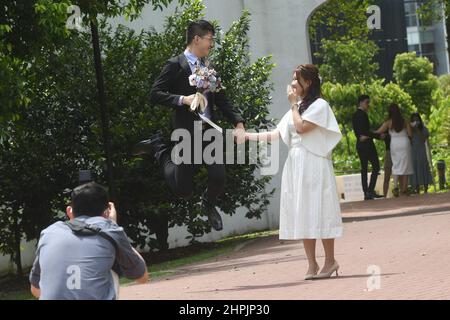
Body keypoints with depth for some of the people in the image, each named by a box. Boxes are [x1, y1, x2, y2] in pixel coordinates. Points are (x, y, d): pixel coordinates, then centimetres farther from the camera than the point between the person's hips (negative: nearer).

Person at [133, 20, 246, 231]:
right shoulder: (176, 65, -6)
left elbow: (222, 100, 14)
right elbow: (155, 95, -10)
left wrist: (238, 123, 3)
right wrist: (182, 99, -21)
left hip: (208, 130, 5)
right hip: (187, 133, -5)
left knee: (219, 178, -8)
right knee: (183, 189, 1)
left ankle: (209, 203, 27)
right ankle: (158, 148, 24)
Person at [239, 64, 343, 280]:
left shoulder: (319, 105, -3)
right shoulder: (297, 108, 21)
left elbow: (301, 127, -15)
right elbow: (276, 134, 16)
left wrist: (294, 104, -4)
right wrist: (249, 136, 9)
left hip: (314, 166, -7)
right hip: (295, 165, 7)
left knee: (318, 212, -8)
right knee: (303, 216, 3)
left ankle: (330, 261, -1)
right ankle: (312, 264, 5)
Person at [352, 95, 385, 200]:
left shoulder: (355, 115, 15)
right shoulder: (363, 114, -13)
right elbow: (365, 131, -18)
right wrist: (378, 136, -12)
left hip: (359, 143, 9)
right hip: (367, 143, -9)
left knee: (364, 168, 7)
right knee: (376, 166, -7)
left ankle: (366, 193, 5)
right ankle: (371, 191, -16)